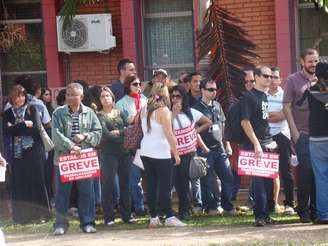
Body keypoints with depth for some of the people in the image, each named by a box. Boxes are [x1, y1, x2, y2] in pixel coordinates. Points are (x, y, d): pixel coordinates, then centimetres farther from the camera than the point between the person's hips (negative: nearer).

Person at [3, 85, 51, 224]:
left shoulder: (32, 110, 4)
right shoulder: (8, 113, 9)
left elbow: (37, 127, -9)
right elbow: (6, 131, -5)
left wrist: (16, 128, -8)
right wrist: (25, 125, -12)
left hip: (34, 151, -2)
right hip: (17, 152, 2)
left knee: (36, 181, -2)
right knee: (19, 183, -2)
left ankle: (40, 213, 4)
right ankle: (22, 215, 3)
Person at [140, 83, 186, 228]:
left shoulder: (145, 110, 8)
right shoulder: (163, 110, -11)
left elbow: (144, 130, 12)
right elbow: (169, 134, -13)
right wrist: (176, 153, -8)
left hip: (145, 152, 6)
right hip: (161, 153, -6)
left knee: (151, 185, 8)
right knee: (165, 186, -2)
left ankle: (153, 218, 11)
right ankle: (169, 218, -2)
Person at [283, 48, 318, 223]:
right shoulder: (293, 80, 2)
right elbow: (287, 107, -2)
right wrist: (294, 131, -9)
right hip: (302, 133, -4)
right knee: (306, 171, -6)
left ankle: (315, 209, 13)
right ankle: (303, 211, 2)